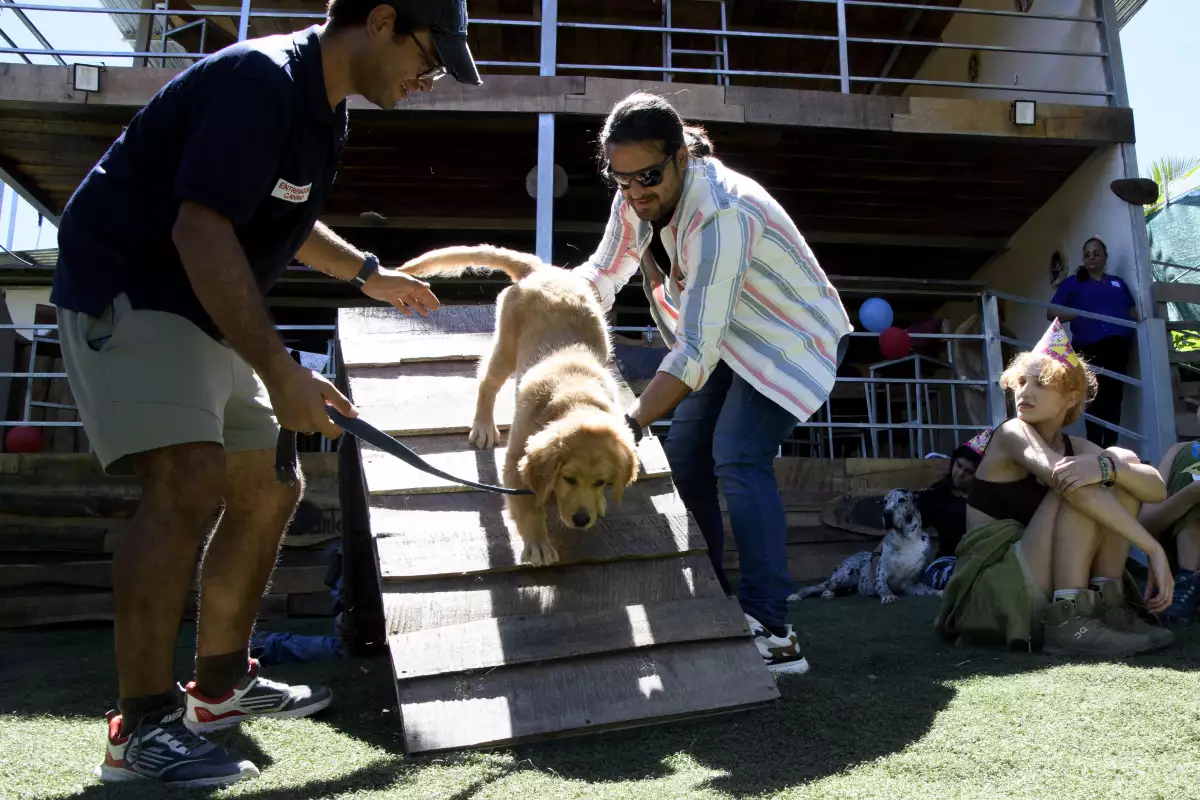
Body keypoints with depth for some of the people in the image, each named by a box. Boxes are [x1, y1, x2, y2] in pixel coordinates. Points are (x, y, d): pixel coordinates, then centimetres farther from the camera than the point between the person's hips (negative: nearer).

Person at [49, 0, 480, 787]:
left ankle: (221, 683, 21)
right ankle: (143, 724, -13)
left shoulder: (320, 102, 10)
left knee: (268, 491, 8)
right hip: (125, 292, -10)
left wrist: (368, 271, 20)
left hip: (205, 312, 10)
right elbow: (201, 229, -29)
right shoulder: (261, 80, -20)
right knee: (188, 484, -23)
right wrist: (281, 373, -31)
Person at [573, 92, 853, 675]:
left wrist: (631, 423, -46)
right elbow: (602, 275, 3)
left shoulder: (721, 214, -35)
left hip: (792, 341, -8)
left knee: (738, 458, -23)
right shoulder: (638, 196, -11)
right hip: (732, 337, 9)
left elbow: (696, 350, -41)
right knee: (684, 453, 6)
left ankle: (772, 632, -21)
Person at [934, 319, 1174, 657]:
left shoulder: (1077, 448, 8)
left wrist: (1106, 466, -29)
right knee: (1080, 487, -22)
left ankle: (1107, 604, -8)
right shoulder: (1013, 433, -9)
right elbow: (1066, 481, -28)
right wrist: (1154, 549, -28)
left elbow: (1158, 489, -7)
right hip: (996, 588, -6)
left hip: (1050, 588, 6)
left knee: (1123, 462, -2)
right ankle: (1068, 622, -26)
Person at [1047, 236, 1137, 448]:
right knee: (1095, 397, -12)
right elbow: (1051, 313, 6)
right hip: (1090, 347, -3)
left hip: (1117, 346, 3)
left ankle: (1111, 446, 1)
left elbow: (1134, 312, 24)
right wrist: (1080, 314, -8)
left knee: (1114, 396, -2)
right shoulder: (1073, 282, 14)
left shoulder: (1118, 283, 25)